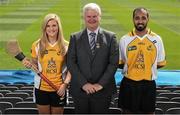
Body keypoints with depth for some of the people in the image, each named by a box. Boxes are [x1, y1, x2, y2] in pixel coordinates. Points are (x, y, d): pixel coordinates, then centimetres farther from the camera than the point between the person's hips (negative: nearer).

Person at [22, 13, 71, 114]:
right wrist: (29, 64, -13)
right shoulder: (37, 45, -3)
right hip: (41, 88, 1)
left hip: (59, 89, 0)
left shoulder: (66, 46, -5)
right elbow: (35, 65, 8)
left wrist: (65, 84, -14)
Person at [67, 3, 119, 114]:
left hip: (103, 90, -1)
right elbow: (70, 62, -2)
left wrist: (101, 83, -11)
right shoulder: (75, 37, 4)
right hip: (80, 89, 1)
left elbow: (114, 63, -4)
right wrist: (83, 83, -11)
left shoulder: (110, 37, 1)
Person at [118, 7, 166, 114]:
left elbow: (160, 63, 4)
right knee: (128, 111, 12)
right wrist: (131, 68, -9)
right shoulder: (125, 39, -3)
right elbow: (120, 63, 4)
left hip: (148, 85, 0)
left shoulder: (157, 39, -3)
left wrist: (147, 67, -6)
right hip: (128, 84, 0)